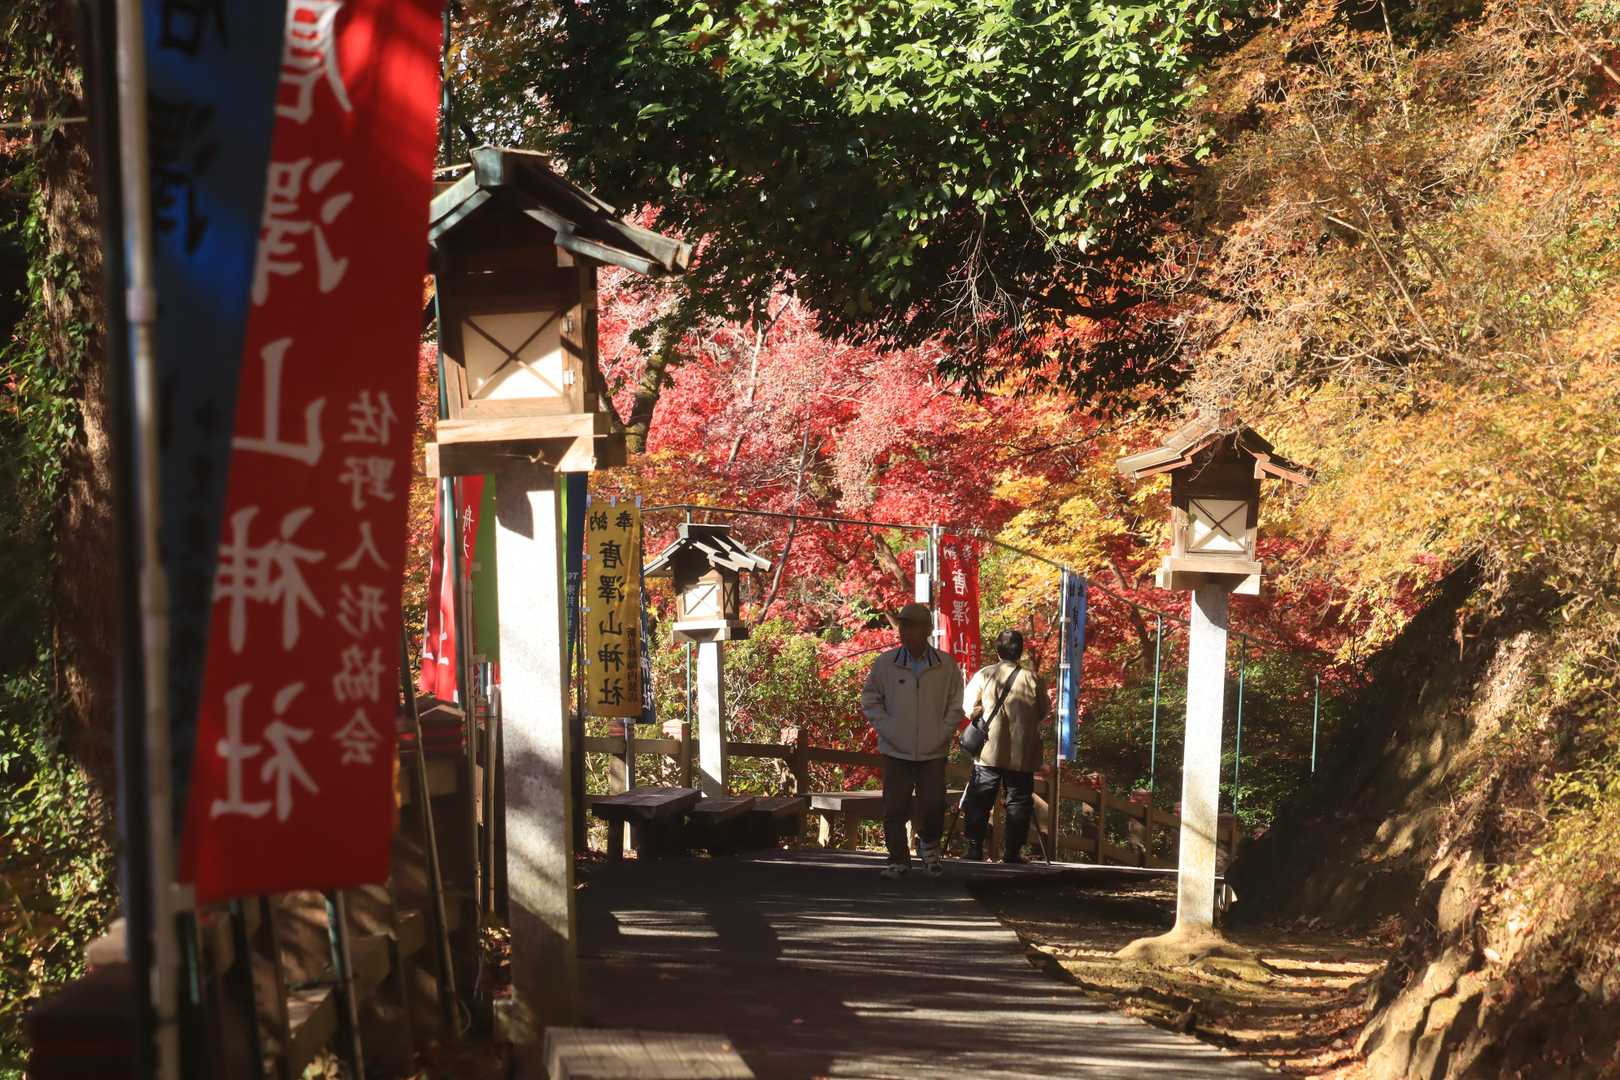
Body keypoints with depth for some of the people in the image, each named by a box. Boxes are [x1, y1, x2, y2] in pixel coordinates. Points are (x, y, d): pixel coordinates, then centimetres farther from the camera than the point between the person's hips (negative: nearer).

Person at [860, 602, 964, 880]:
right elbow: (870, 700, 8)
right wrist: (887, 729, -3)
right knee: (894, 809, 0)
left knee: (934, 805, -1)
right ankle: (898, 859, 14)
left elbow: (956, 704, 7)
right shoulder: (885, 664, -1)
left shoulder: (945, 665, -1)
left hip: (933, 752, 0)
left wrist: (942, 733, -3)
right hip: (896, 752, 0)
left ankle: (928, 846, 27)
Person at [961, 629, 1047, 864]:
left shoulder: (985, 675, -4)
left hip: (989, 752, 0)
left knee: (979, 801, 8)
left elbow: (970, 710, 0)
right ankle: (1012, 852, 3)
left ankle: (974, 849, 5)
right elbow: (1043, 714, 5)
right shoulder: (1032, 679, -4)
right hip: (1022, 755, 0)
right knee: (1018, 801, 6)